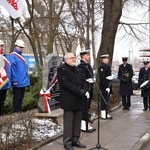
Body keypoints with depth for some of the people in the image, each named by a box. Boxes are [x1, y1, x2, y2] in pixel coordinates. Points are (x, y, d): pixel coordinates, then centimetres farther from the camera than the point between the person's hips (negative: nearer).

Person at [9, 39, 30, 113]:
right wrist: (14, 80, -20)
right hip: (17, 82, -9)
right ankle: (16, 112, 5)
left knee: (21, 97, 14)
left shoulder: (21, 56, 16)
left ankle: (19, 111, 23)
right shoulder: (12, 56, -11)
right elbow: (12, 68, -16)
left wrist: (26, 79, 14)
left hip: (23, 81, 9)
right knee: (17, 97, -2)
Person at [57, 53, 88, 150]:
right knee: (68, 122, -3)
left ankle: (76, 140, 19)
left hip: (79, 100, 7)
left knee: (78, 122, 9)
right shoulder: (62, 69, -6)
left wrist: (83, 91, -6)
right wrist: (81, 92, -18)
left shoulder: (78, 69, 18)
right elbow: (67, 84, -16)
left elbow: (83, 82, 16)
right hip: (69, 101, -7)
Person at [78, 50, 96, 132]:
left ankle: (86, 122, 28)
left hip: (89, 88, 10)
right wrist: (85, 90, -25)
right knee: (85, 106, -6)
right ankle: (84, 126, -1)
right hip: (86, 88, -10)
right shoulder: (82, 65, -16)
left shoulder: (87, 64, 16)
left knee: (87, 106, 17)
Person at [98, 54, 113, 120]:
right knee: (104, 101, -6)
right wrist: (106, 87, -23)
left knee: (106, 100, 14)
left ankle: (106, 114, 20)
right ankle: (103, 115, -1)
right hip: (104, 86, -10)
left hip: (107, 86, 10)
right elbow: (102, 78, -21)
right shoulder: (102, 67, -16)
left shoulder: (106, 66, 16)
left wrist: (109, 86, 17)